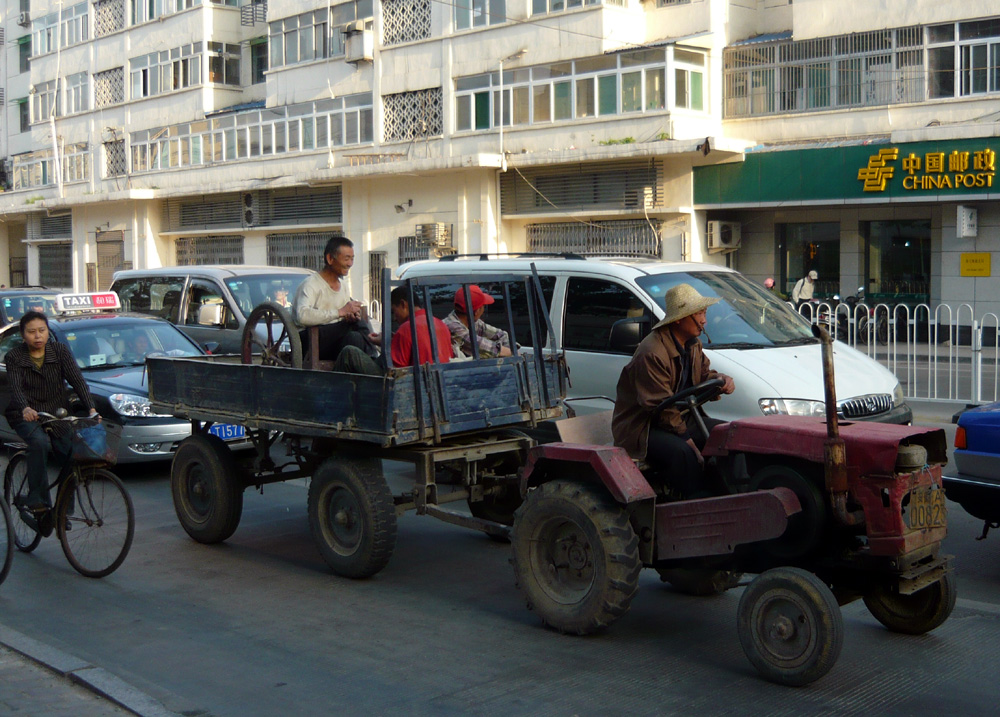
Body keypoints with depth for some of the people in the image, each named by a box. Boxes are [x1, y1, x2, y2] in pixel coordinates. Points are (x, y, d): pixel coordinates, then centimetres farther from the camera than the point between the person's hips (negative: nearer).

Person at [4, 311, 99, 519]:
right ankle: (37, 500, -29)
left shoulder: (60, 351, -1)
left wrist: (91, 408, -26)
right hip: (26, 415, -3)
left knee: (68, 455, -6)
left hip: (57, 413, 3)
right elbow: (16, 388, -20)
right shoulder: (14, 357, -6)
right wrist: (25, 409, -42)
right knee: (39, 442, -32)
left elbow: (77, 380, -11)